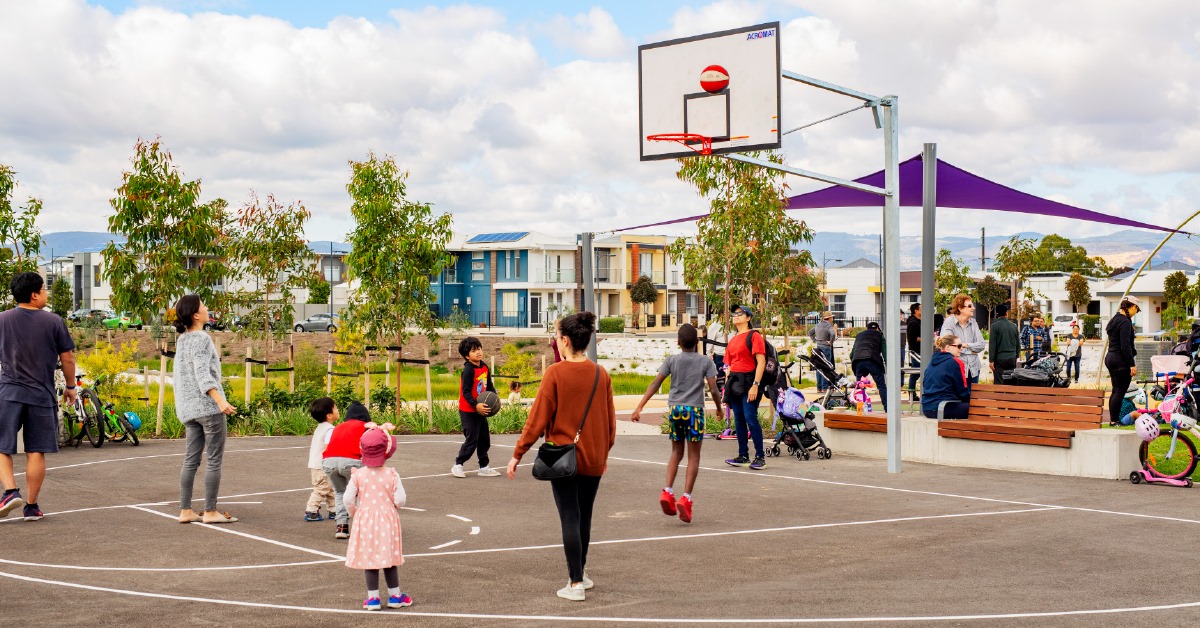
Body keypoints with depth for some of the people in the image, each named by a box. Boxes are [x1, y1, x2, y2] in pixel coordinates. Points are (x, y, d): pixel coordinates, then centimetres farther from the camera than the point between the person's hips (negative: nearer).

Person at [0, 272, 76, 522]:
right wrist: (70, 387, 16)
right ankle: (32, 506, 9)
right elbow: (67, 359, 2)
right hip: (42, 395, -1)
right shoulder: (53, 322, -3)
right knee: (36, 452, 5)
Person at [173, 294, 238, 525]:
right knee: (214, 460, -2)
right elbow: (202, 374, -21)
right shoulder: (201, 338, -12)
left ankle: (185, 511, 10)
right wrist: (220, 401, -30)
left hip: (189, 409, 9)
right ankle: (210, 511, -1)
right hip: (208, 406, -9)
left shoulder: (182, 339, 15)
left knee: (191, 460, 9)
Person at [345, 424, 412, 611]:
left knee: (369, 559, 8)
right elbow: (400, 499, -12)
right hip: (387, 519, 0)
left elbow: (348, 498, -10)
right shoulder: (392, 474, -10)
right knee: (389, 560, 11)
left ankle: (373, 598, 11)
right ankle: (395, 596, 19)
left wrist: (353, 512, 10)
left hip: (365, 520, 0)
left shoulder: (358, 475, -8)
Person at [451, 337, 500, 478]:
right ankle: (457, 465, 8)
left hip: (481, 410, 8)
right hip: (468, 411, -8)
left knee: (484, 440, 12)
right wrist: (476, 405, -31)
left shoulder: (484, 367, 5)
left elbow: (489, 386, 15)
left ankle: (484, 467, 22)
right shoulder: (468, 370, -18)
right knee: (471, 441, -7)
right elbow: (466, 392, -21)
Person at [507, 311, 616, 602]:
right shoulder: (601, 374, 0)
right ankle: (580, 571, 30)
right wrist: (605, 451, 22)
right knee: (584, 516, 17)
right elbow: (610, 418, 7)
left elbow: (538, 417, -12)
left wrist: (517, 454, -4)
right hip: (593, 459, 4)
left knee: (570, 518, 1)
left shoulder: (555, 373, -12)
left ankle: (576, 583, 1)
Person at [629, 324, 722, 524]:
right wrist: (719, 408, 14)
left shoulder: (671, 361, 4)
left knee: (676, 452, 16)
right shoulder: (706, 361, 1)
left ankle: (668, 492, 2)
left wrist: (639, 408, -7)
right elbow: (713, 389, -4)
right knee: (693, 456, 3)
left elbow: (655, 384, -4)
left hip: (675, 408, 2)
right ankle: (686, 498, -7)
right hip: (695, 409, -2)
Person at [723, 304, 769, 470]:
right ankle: (743, 456, 14)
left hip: (748, 381, -8)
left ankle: (760, 456, -5)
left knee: (750, 418, -12)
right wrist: (726, 387, 16)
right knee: (738, 420, 8)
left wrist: (755, 385, -20)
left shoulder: (754, 336, -5)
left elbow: (761, 361, -12)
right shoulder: (733, 340, 18)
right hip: (734, 381, 8)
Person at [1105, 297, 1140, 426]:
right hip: (1121, 361, -10)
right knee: (1120, 392, -5)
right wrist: (1132, 364, -19)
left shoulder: (1114, 320, 15)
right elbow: (1125, 346, -20)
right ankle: (1115, 420, -4)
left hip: (1110, 357, 10)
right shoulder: (1125, 322, -15)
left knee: (1115, 391, 14)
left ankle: (1113, 419, 17)